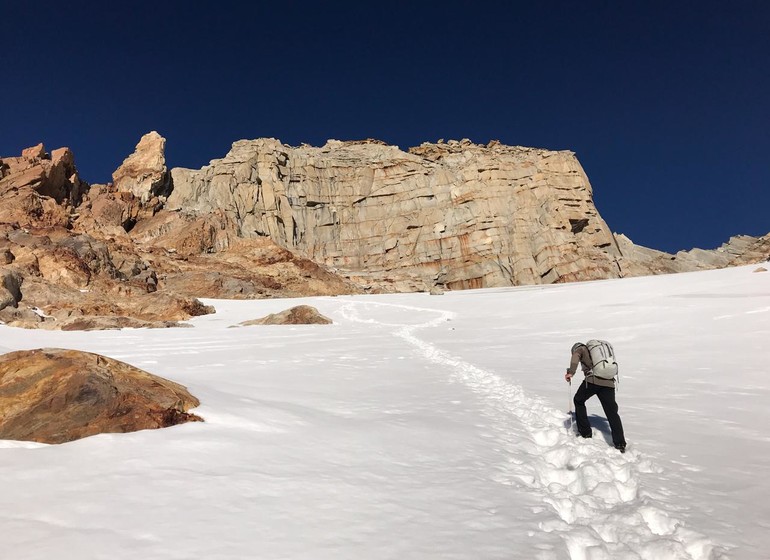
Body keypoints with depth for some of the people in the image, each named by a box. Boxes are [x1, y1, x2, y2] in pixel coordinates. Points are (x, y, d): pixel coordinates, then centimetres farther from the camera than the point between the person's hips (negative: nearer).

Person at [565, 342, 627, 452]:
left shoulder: (581, 349, 15)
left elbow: (575, 357, -10)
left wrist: (571, 372, -15)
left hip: (593, 380, -5)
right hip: (608, 382, 5)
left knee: (578, 401, 19)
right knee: (612, 412, 7)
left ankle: (585, 432, 19)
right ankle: (620, 443, 1)